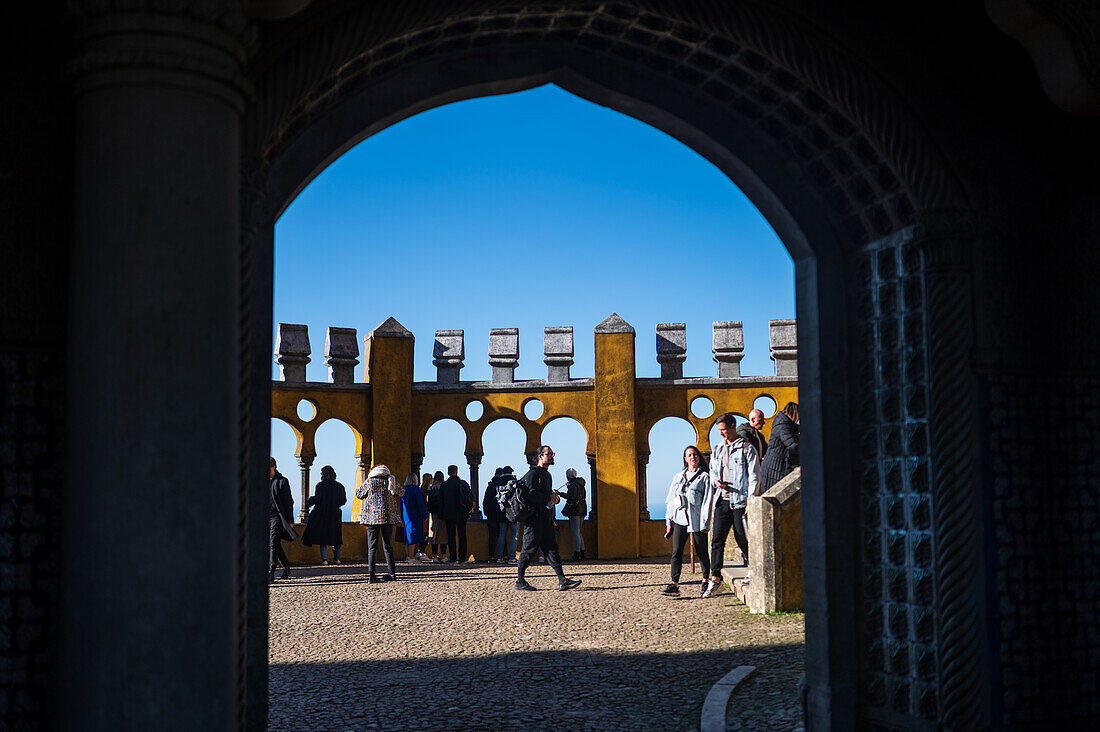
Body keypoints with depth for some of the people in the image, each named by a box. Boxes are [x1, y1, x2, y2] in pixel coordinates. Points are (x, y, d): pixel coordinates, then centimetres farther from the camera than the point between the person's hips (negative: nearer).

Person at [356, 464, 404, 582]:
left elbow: (358, 494, 15)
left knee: (372, 546, 2)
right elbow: (401, 492, 19)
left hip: (372, 516, -1)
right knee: (388, 545, 11)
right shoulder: (391, 480, 3)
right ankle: (392, 573, 11)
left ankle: (371, 574, -5)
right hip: (388, 517, 1)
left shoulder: (369, 482, 1)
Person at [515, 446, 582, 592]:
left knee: (552, 548, 3)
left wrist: (555, 497, 5)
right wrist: (549, 498, -20)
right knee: (529, 549, -3)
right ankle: (519, 581, 7)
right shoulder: (533, 473, -9)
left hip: (546, 519, 9)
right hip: (534, 518, -9)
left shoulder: (547, 474, 21)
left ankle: (562, 581, -1)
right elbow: (531, 494, -21)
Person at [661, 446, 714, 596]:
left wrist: (704, 523, -11)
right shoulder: (678, 477, 17)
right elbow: (670, 500, 18)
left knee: (701, 553, 4)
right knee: (676, 553, -6)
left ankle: (706, 581, 20)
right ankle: (674, 585, -8)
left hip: (697, 521, -3)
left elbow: (707, 501, -3)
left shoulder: (704, 477, 4)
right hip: (680, 520, 3)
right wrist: (669, 522, 12)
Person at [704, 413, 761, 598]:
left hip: (739, 500, -5)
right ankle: (715, 577, 1)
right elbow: (712, 471, 26)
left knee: (742, 539, 0)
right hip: (722, 500, 5)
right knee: (717, 538, -1)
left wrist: (750, 500, -12)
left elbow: (754, 476, -6)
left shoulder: (746, 448, -3)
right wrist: (715, 480, 2)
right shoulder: (718, 450, 16)